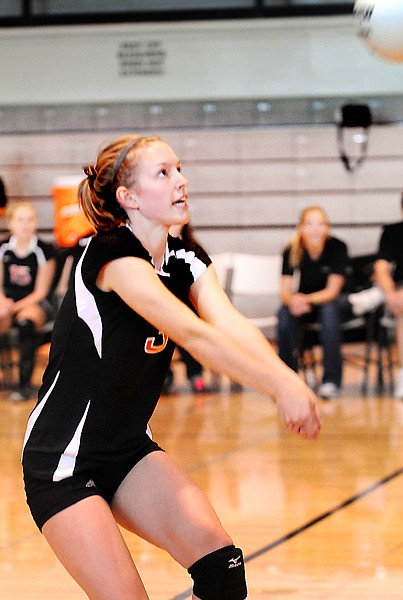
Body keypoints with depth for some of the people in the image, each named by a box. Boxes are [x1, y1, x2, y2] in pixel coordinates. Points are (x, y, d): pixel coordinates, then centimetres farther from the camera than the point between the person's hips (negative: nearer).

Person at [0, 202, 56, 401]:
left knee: (26, 321, -38)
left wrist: (16, 306, -18)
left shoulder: (44, 250, -6)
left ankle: (25, 384, -28)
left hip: (34, 303, -3)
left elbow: (40, 292, -4)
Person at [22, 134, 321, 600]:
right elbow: (191, 333, -35)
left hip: (129, 451, 7)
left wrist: (291, 381, -36)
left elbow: (232, 325, -17)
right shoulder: (111, 254, -22)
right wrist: (278, 387, -45)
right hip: (62, 462, -7)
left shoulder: (188, 261, 2)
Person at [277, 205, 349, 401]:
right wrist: (292, 300, -43)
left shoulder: (337, 247, -17)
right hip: (302, 301, 2)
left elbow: (332, 290, -22)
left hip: (329, 301, -1)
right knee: (285, 313, -31)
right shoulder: (292, 251, -13)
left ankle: (331, 380, -35)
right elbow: (285, 291, -17)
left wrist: (307, 300, -42)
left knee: (329, 310, -36)